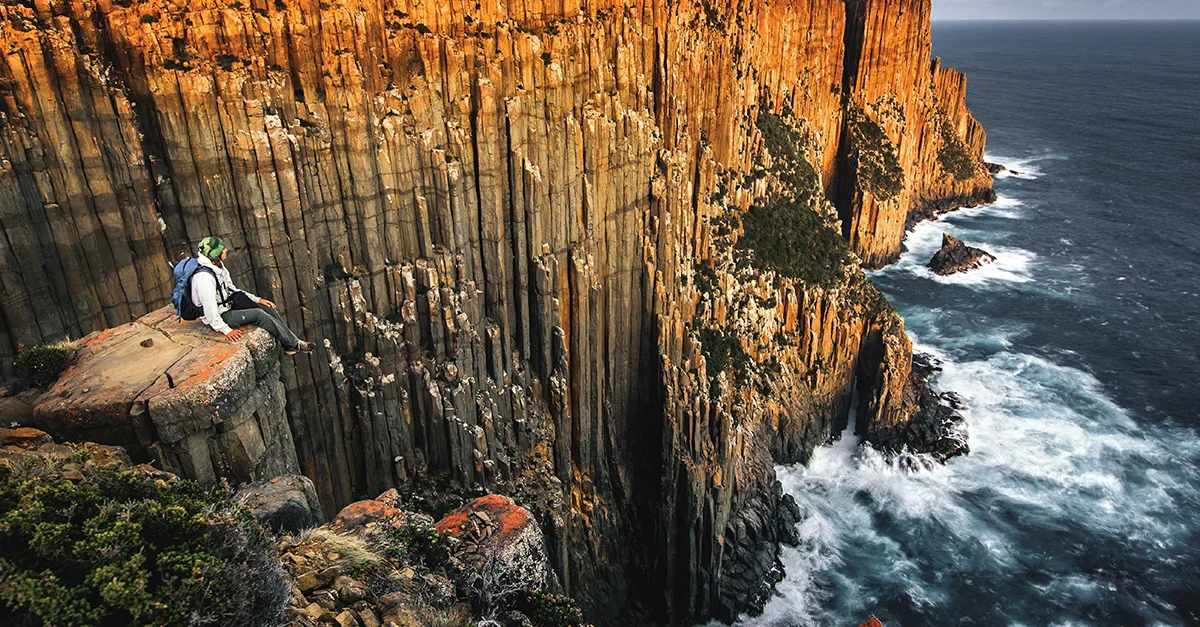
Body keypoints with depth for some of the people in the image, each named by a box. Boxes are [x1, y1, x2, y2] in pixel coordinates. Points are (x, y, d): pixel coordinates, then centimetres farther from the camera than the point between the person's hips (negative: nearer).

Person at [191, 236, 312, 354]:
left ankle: (288, 343, -1)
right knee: (258, 314, -23)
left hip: (228, 302, 10)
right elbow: (209, 308, -28)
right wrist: (225, 330, -25)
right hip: (220, 314, -9)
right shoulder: (204, 277, -29)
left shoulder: (218, 266, 1)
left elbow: (232, 290, 12)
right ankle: (294, 344, -15)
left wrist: (257, 299, 6)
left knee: (269, 307, -2)